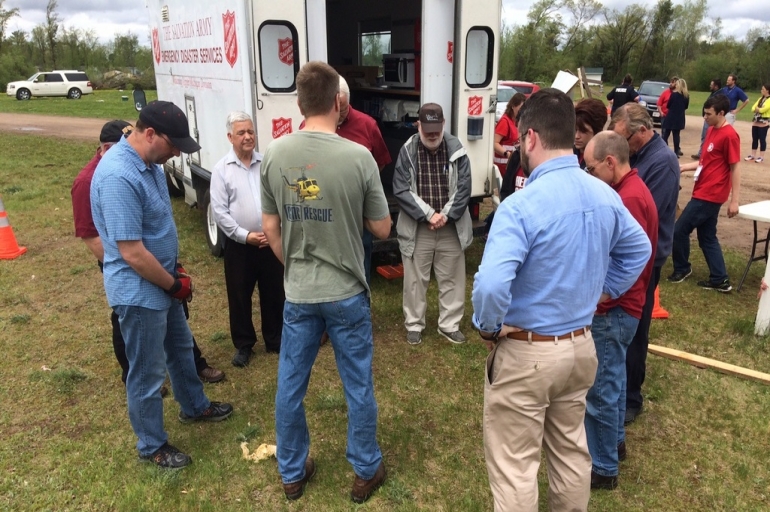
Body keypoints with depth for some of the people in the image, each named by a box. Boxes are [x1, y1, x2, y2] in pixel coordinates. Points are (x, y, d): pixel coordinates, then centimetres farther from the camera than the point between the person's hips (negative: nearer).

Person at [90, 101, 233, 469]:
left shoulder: (149, 163, 2)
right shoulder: (118, 176, -29)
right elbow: (132, 252, -29)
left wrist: (174, 274, 11)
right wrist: (175, 284, -15)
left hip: (162, 281, 10)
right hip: (139, 291, -9)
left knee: (181, 349, 26)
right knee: (147, 373, 8)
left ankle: (195, 407, 49)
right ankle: (151, 445, 29)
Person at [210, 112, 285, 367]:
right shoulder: (222, 169, -5)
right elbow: (219, 211, -8)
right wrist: (245, 235, -13)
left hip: (270, 243, 2)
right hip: (239, 245, -2)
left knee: (274, 294, 12)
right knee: (239, 297, 9)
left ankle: (275, 340, 30)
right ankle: (243, 345, 26)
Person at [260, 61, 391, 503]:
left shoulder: (274, 153, -6)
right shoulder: (358, 156, -16)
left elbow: (271, 228, 2)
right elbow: (382, 229, -7)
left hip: (298, 294, 3)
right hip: (347, 293, -2)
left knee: (291, 385, 17)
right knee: (358, 387, 14)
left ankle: (292, 474, 34)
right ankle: (366, 472, 32)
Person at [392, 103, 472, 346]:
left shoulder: (456, 149, -2)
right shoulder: (407, 151, -6)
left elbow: (463, 188, -2)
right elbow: (401, 190, -10)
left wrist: (446, 215, -13)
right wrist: (428, 214, -16)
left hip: (452, 228, 2)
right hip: (417, 228, -1)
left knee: (452, 278, 11)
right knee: (415, 279, 9)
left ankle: (449, 324, 27)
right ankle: (414, 325, 25)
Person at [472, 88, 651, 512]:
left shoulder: (522, 205, -25)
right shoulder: (605, 196, 0)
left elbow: (491, 286, -35)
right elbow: (639, 249, 16)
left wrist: (489, 328, -15)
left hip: (525, 353, -7)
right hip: (581, 346, 8)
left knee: (514, 467, 10)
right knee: (572, 450, 25)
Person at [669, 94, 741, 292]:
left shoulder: (729, 135, -15)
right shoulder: (712, 130, 12)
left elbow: (735, 168, -15)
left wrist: (734, 201, -16)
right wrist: (682, 167, 14)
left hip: (710, 195, -9)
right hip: (704, 192, 9)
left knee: (679, 230, -2)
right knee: (707, 237, 13)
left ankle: (682, 269, 17)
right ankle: (720, 280, 19)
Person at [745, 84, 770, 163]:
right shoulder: (760, 98, 16)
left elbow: (763, 109, -20)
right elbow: (753, 108, 8)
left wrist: (757, 109, -3)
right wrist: (759, 109, -11)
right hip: (756, 121, 7)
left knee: (762, 139, -4)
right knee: (754, 138, 9)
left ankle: (761, 157, -1)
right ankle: (753, 155, 15)